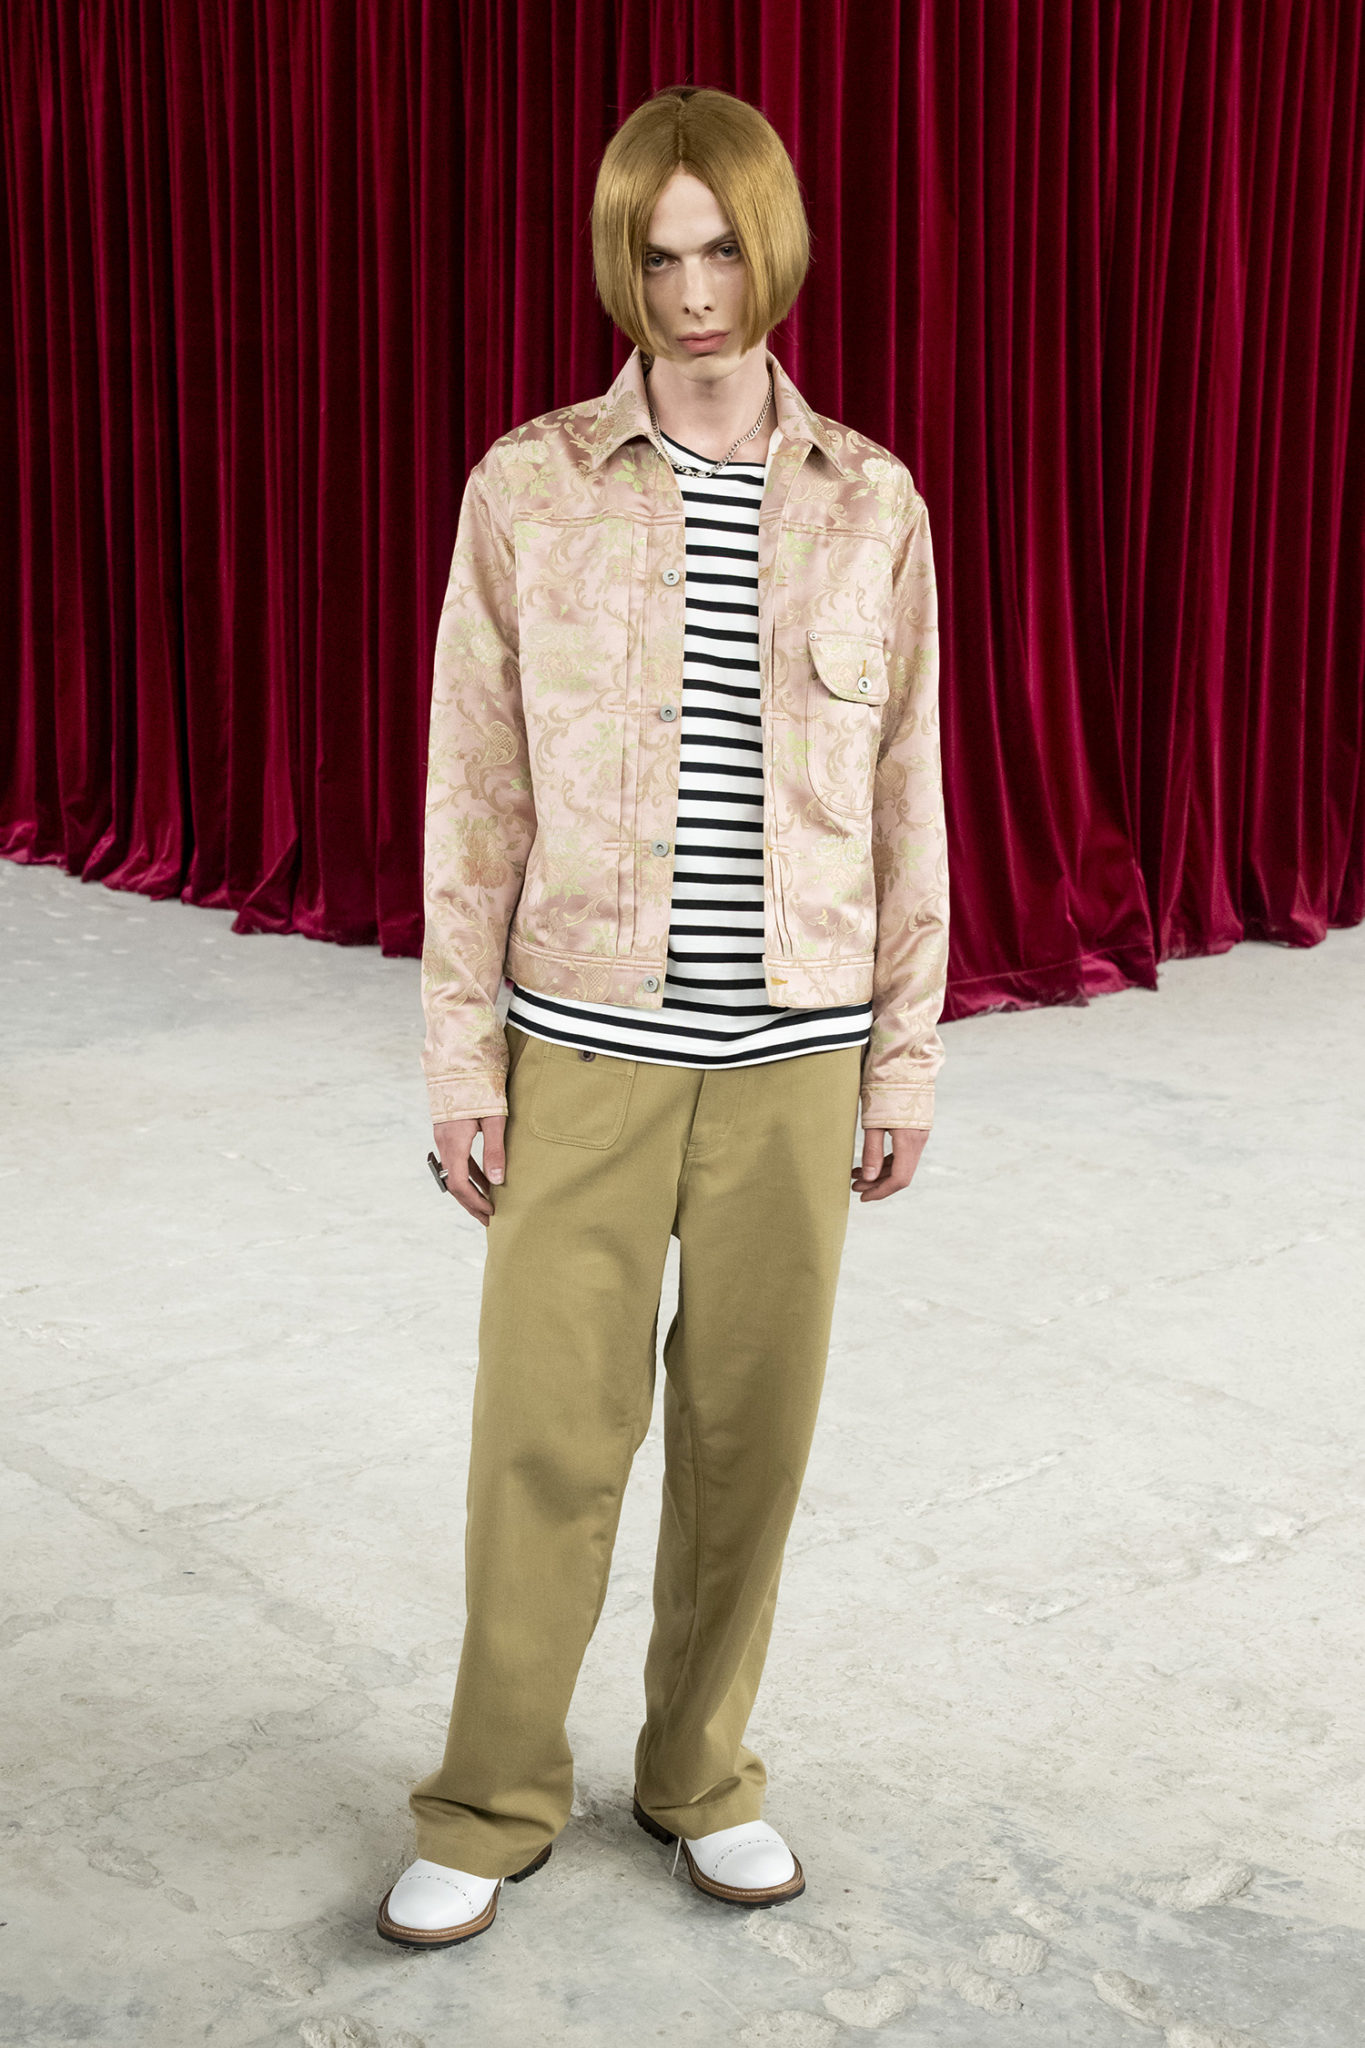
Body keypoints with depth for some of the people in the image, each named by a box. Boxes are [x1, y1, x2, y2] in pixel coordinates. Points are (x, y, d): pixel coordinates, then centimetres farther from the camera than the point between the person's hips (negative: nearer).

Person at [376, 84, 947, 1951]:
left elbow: (904, 796, 5)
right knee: (547, 1430, 4)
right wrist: (462, 1054, -3)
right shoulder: (527, 488, -4)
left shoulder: (871, 505, 1)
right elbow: (477, 793, -1)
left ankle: (703, 1773, 30)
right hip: (585, 1045, -1)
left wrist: (906, 1055, 4)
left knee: (750, 1427, 10)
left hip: (792, 1055, 2)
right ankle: (494, 1806, 22)